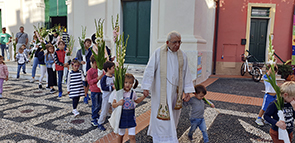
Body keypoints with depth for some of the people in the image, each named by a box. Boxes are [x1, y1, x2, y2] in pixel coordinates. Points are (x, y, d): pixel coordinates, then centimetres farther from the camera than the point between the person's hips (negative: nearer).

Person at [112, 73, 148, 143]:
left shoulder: (133, 93, -3)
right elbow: (113, 105, -8)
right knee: (121, 135, 18)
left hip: (131, 118, 1)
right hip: (122, 118, -1)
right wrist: (118, 103, -29)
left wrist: (144, 96, 2)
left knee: (132, 137, 2)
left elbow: (137, 101, 16)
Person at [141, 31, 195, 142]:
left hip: (175, 92, 5)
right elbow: (150, 70, -11)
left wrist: (187, 91, 2)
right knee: (162, 117, -1)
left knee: (172, 115, 17)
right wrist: (146, 87, -15)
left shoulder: (182, 56, 3)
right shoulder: (159, 53, -10)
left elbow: (186, 74, 6)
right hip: (161, 92, -5)